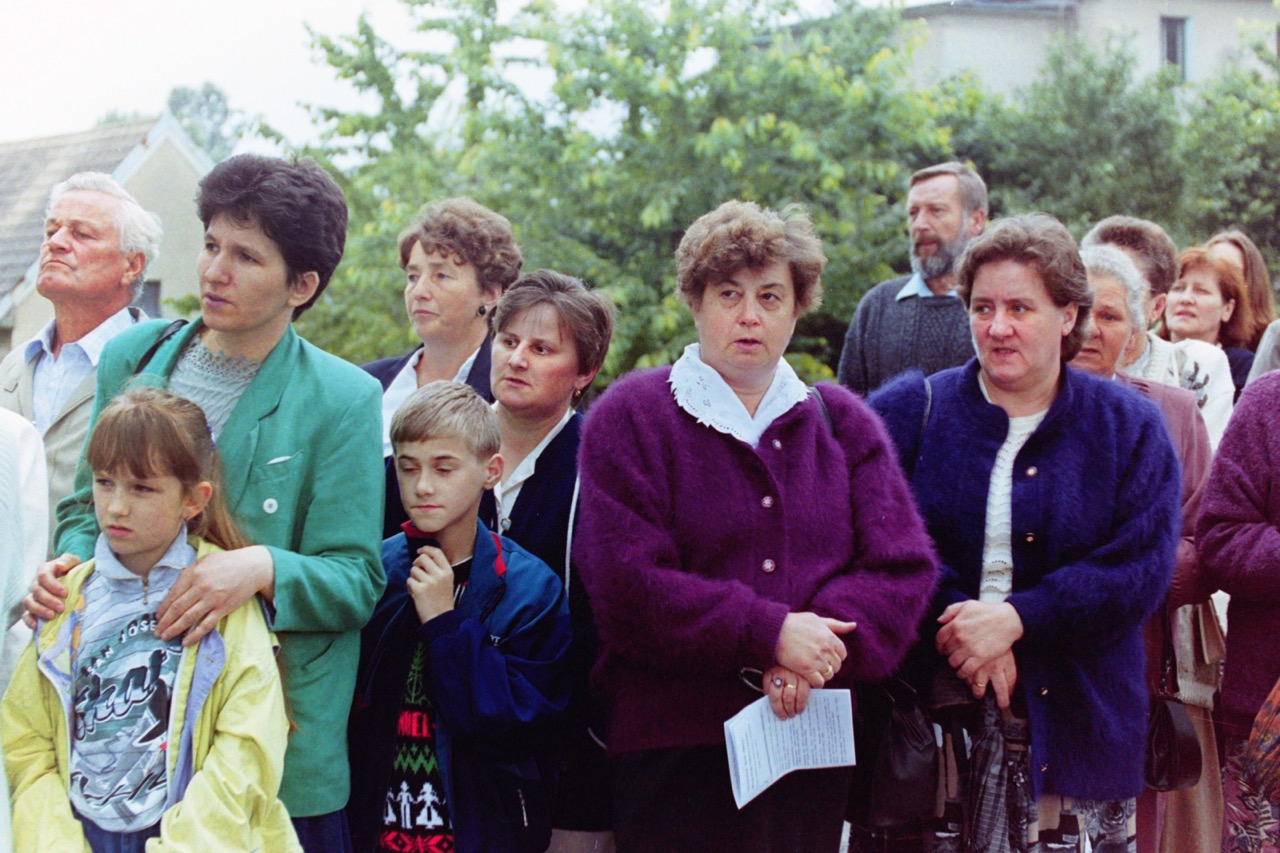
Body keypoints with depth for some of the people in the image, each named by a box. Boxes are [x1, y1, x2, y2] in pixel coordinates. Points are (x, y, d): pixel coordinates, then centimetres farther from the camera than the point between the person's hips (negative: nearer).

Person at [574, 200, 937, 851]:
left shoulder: (844, 423, 13)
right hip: (673, 747, -3)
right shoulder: (629, 418, 1)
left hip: (816, 742, 3)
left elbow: (902, 566, 3)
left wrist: (824, 643, -15)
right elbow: (627, 583, -10)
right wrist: (770, 633, -18)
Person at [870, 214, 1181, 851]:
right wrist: (957, 620, -17)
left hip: (1077, 721, 1)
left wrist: (1016, 618, -14)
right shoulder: (907, 412, 8)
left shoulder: (1130, 428, 7)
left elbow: (1140, 570, -4)